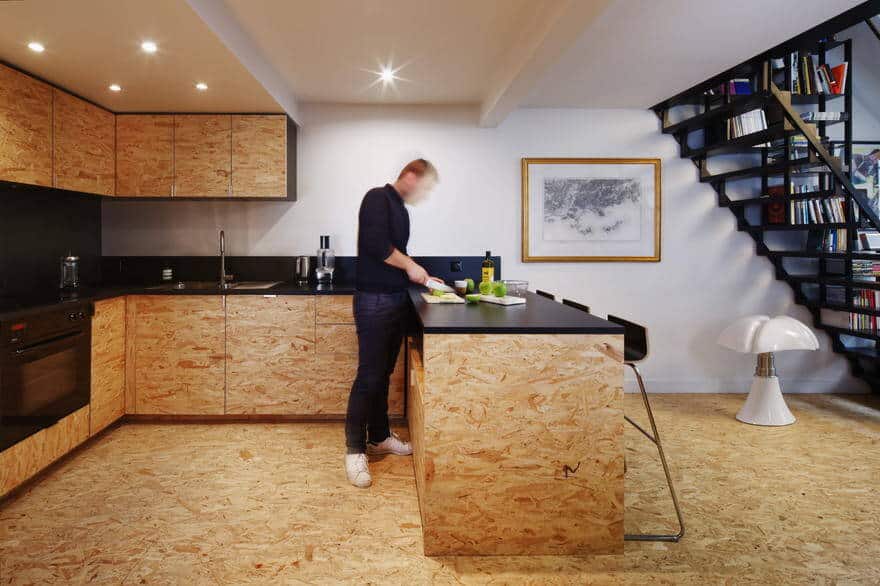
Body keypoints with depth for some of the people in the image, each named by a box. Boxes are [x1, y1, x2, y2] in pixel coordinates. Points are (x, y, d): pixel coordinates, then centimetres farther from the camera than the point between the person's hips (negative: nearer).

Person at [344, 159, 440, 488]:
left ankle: (379, 437, 27)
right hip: (374, 301, -9)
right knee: (369, 376, -6)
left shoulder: (400, 208, 18)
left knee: (383, 374, 15)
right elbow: (377, 245, -21)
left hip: (396, 300, 9)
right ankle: (354, 450, 2)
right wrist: (410, 266, -10)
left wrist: (421, 278, 13)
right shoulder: (378, 198, -9)